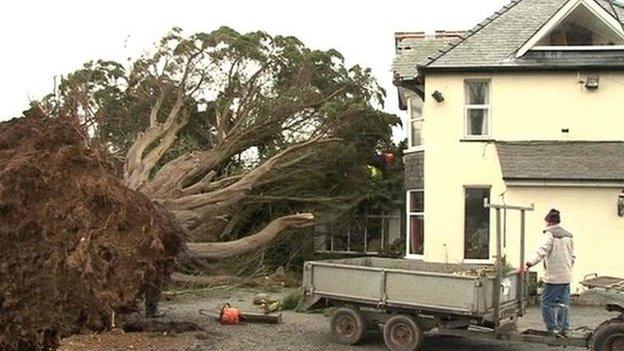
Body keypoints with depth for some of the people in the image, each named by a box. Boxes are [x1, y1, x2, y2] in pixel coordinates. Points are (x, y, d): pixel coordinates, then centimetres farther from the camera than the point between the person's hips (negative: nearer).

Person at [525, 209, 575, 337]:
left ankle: (553, 328, -5)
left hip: (554, 276, -8)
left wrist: (529, 263, -32)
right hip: (566, 276, 8)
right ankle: (563, 329, 16)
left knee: (547, 302, -3)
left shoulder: (550, 235, -9)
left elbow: (542, 251, -24)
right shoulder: (568, 235, 14)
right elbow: (572, 256, 21)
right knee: (563, 302, 12)